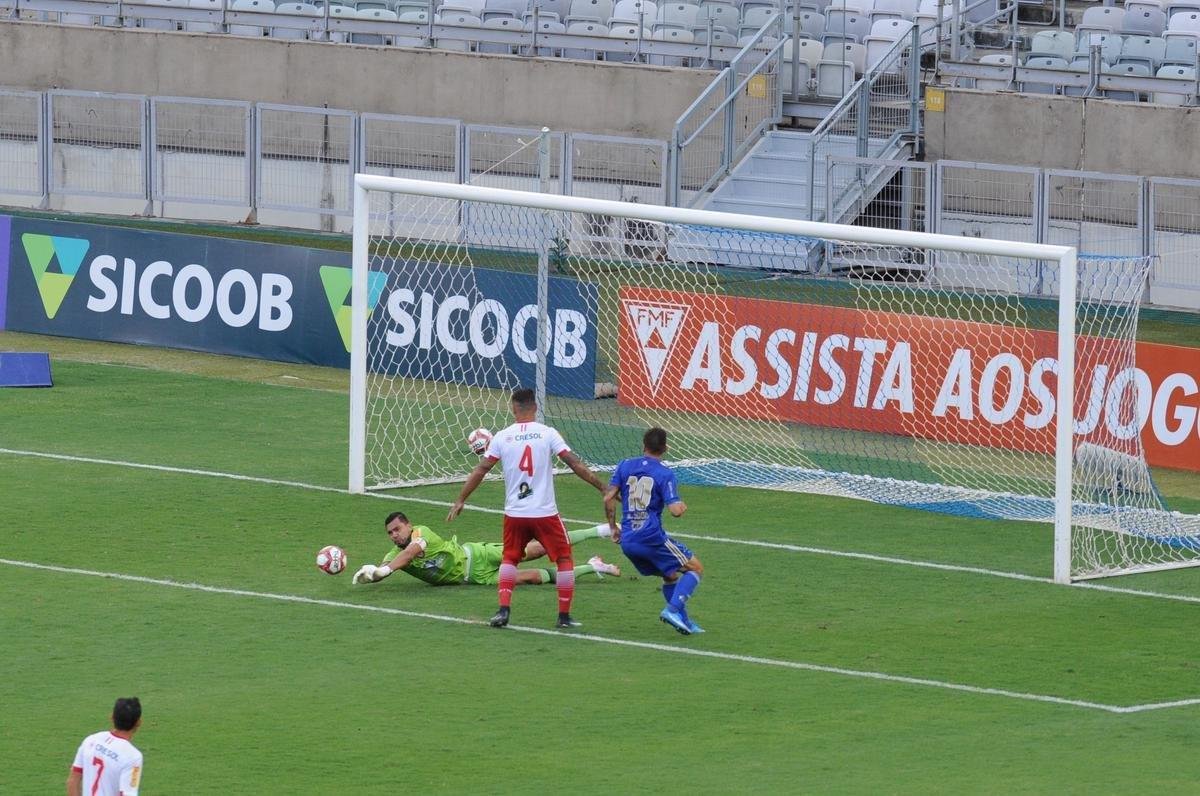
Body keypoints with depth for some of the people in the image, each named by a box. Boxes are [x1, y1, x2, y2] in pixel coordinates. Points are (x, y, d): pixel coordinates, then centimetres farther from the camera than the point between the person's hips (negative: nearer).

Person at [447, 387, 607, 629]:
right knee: (564, 558, 13)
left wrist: (460, 500, 12)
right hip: (545, 513, -2)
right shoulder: (548, 434, -5)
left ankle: (503, 609, 5)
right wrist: (603, 488, -3)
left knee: (509, 558, 21)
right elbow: (575, 464, -8)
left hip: (514, 513, 2)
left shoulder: (502, 437, 0)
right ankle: (564, 616, 12)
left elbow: (480, 470, 3)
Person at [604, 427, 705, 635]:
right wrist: (683, 506, 11)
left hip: (627, 540, 6)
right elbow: (675, 510, -13)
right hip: (652, 537, -6)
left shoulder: (625, 466, 8)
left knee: (671, 576, 23)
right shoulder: (664, 474, -6)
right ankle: (673, 609, -15)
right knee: (695, 569, 3)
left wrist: (614, 527, 14)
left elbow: (608, 498, 3)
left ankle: (684, 621, 18)